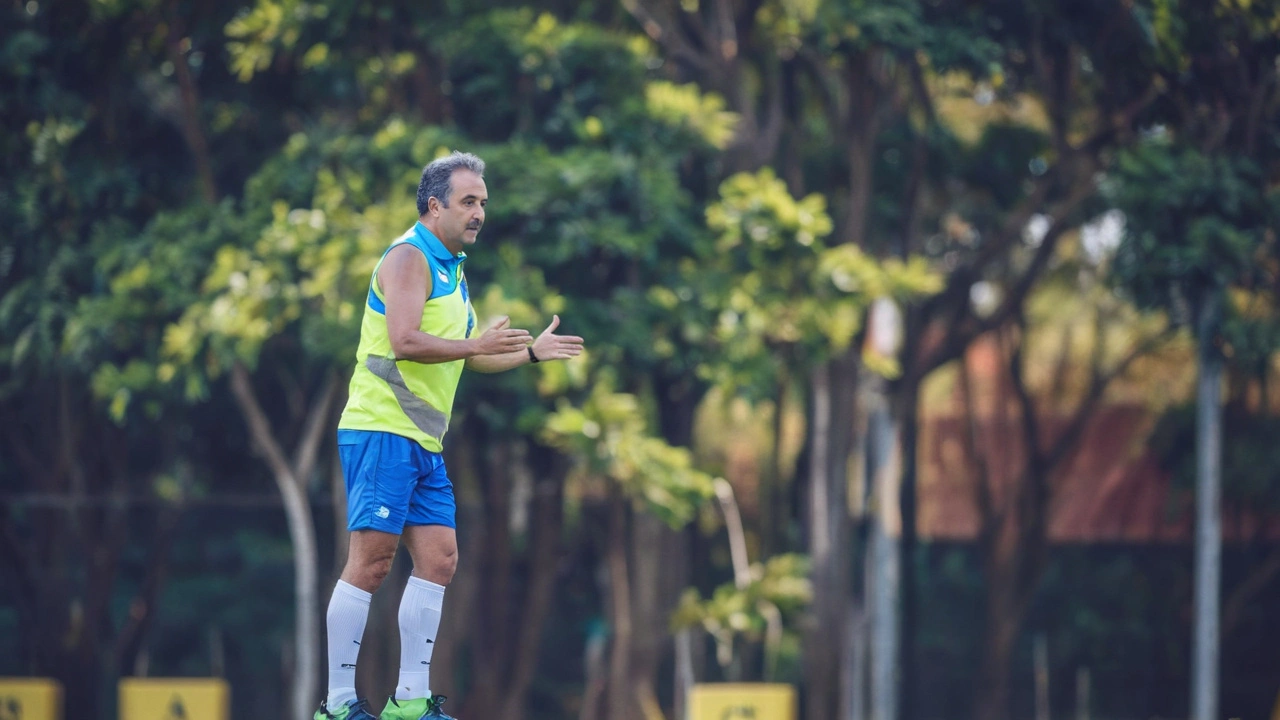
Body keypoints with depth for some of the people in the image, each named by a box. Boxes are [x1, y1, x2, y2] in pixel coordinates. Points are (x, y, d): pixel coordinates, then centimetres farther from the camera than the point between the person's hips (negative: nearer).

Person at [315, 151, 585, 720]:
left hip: (425, 441, 10)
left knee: (438, 558, 4)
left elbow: (466, 356, 30)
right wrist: (474, 344, -25)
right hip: (381, 431, -10)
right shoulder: (409, 257, -9)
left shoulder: (451, 269, 20)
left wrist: (530, 351, 25)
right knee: (372, 560, -11)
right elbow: (404, 341, -23)